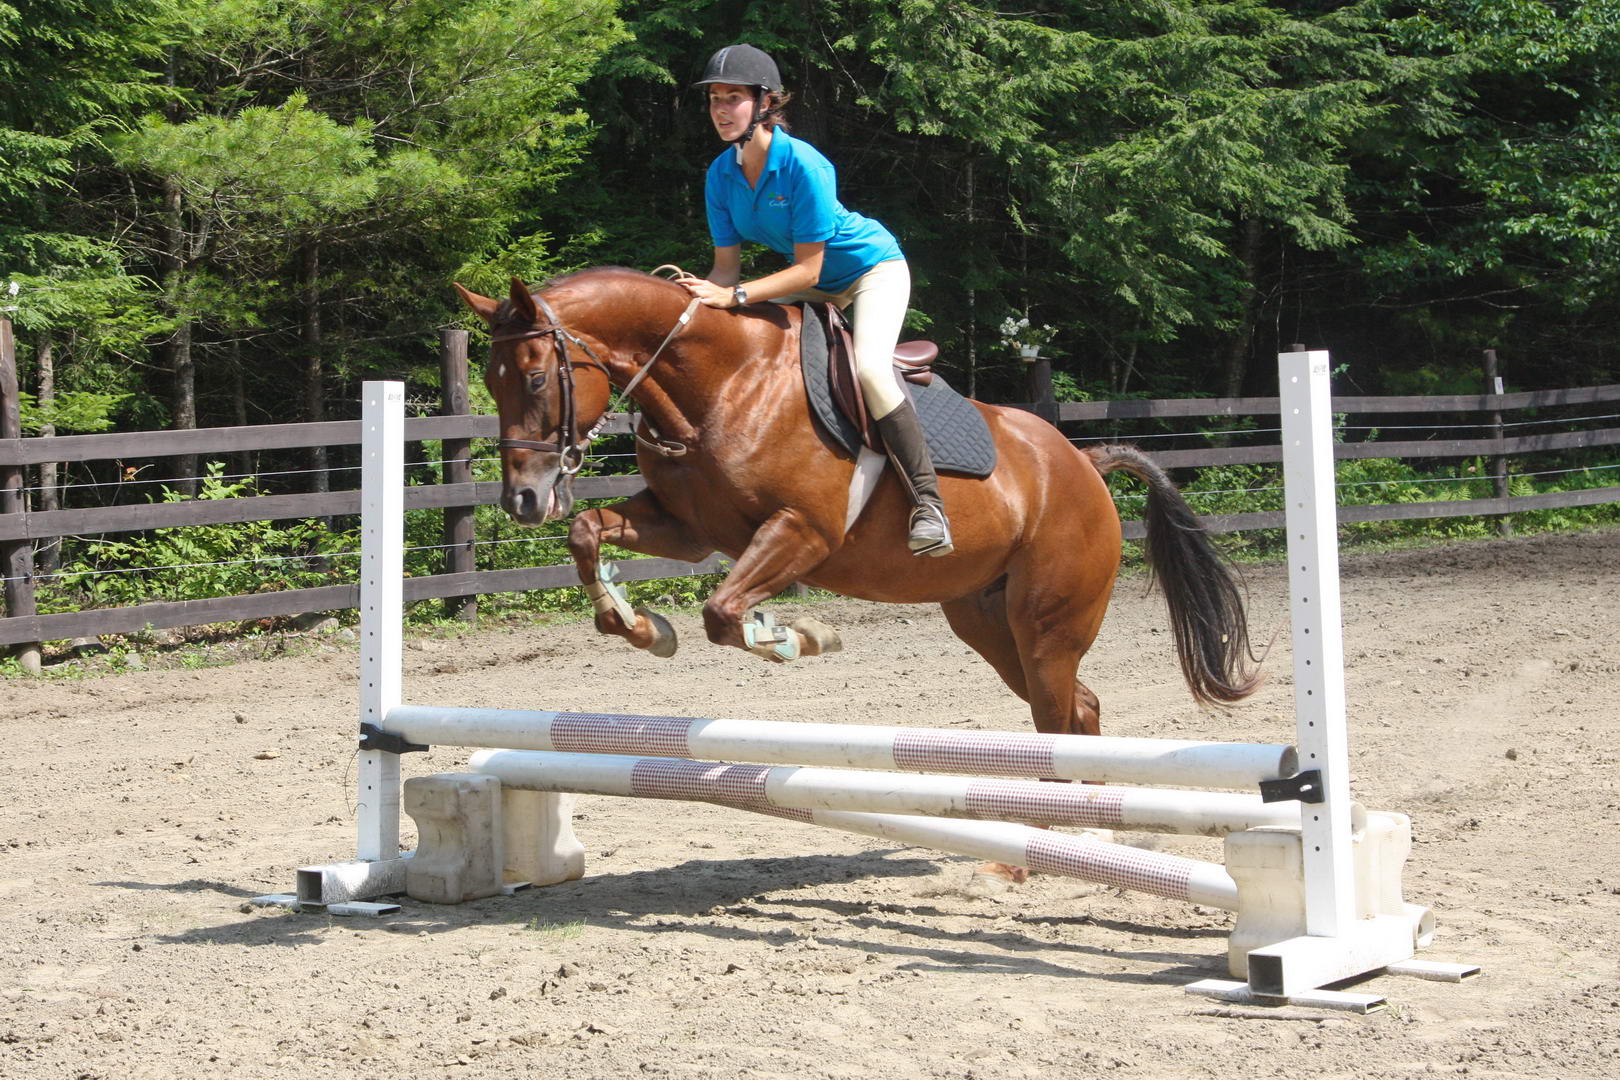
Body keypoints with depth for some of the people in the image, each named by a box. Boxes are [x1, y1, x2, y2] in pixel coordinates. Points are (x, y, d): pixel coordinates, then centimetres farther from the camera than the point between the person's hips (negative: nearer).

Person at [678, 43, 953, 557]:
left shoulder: (804, 165, -32)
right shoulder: (721, 175, -12)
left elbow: (807, 269, -29)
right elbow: (727, 267, -8)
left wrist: (736, 295, -38)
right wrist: (699, 291, -30)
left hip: (872, 266, -7)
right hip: (810, 281, 8)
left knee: (870, 369, -30)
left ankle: (927, 502, -22)